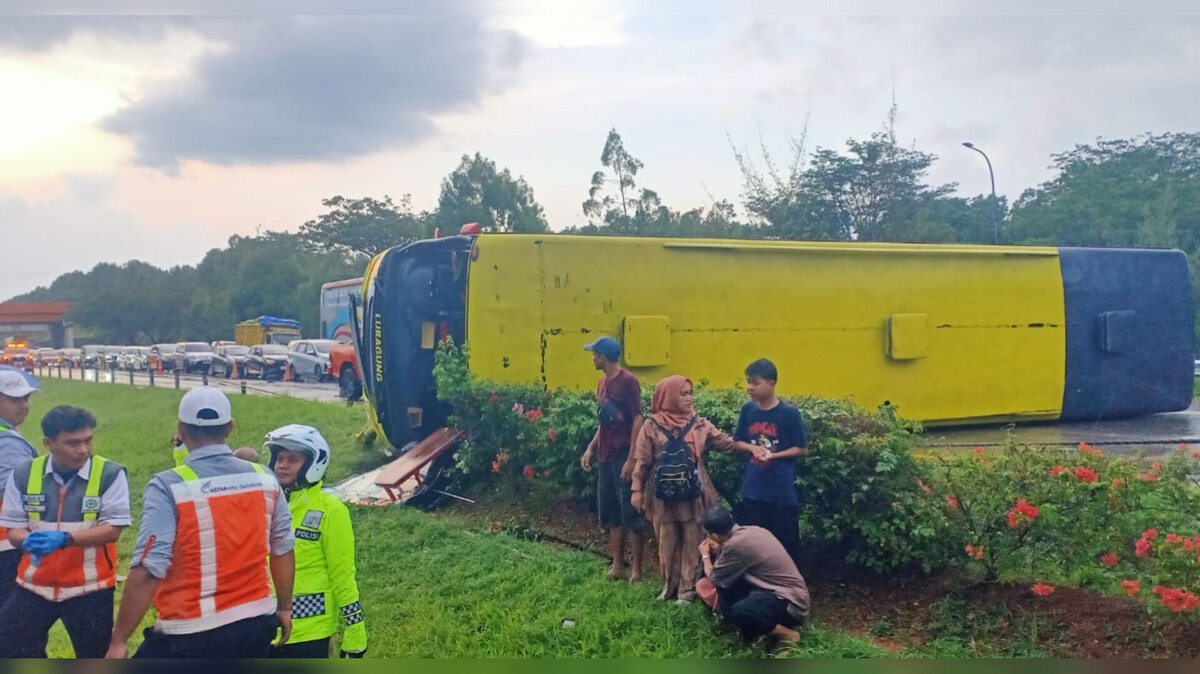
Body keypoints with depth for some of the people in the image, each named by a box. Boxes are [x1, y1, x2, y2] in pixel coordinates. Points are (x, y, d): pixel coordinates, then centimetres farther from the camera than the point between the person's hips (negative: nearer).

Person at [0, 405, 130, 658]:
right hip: (35, 586, 3)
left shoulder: (110, 474, -13)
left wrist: (64, 538, -31)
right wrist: (30, 541, -23)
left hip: (89, 588, -3)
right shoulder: (24, 474, -2)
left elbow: (113, 529, -17)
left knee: (96, 662, 10)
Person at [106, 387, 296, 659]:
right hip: (256, 626, 5)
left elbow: (148, 570, -20)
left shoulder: (168, 487, -15)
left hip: (193, 635, -5)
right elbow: (283, 549, 9)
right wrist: (284, 607, 23)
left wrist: (119, 640, -12)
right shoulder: (264, 478, 1)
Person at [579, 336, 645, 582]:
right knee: (609, 511, 11)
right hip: (605, 457, 9)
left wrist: (631, 459, -18)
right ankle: (618, 564, 20)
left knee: (630, 512, -2)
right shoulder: (602, 383, 13)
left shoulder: (628, 381, -12)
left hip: (623, 457, -9)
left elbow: (637, 421, -15)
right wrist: (591, 448, 12)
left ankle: (636, 568, 5)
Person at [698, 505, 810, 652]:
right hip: (788, 593, 9)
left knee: (740, 611, -34)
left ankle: (786, 634, -7)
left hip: (790, 603, -9)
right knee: (725, 580, 2)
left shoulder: (735, 544, -22)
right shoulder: (752, 531, 4)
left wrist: (705, 556, 14)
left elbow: (714, 579, -4)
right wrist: (718, 552, 27)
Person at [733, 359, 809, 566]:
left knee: (785, 545, 6)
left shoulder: (789, 413, -9)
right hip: (752, 491, 4)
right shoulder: (747, 410, 2)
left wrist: (774, 455, -16)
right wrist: (752, 449, -10)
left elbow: (802, 449, -5)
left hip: (782, 492, -4)